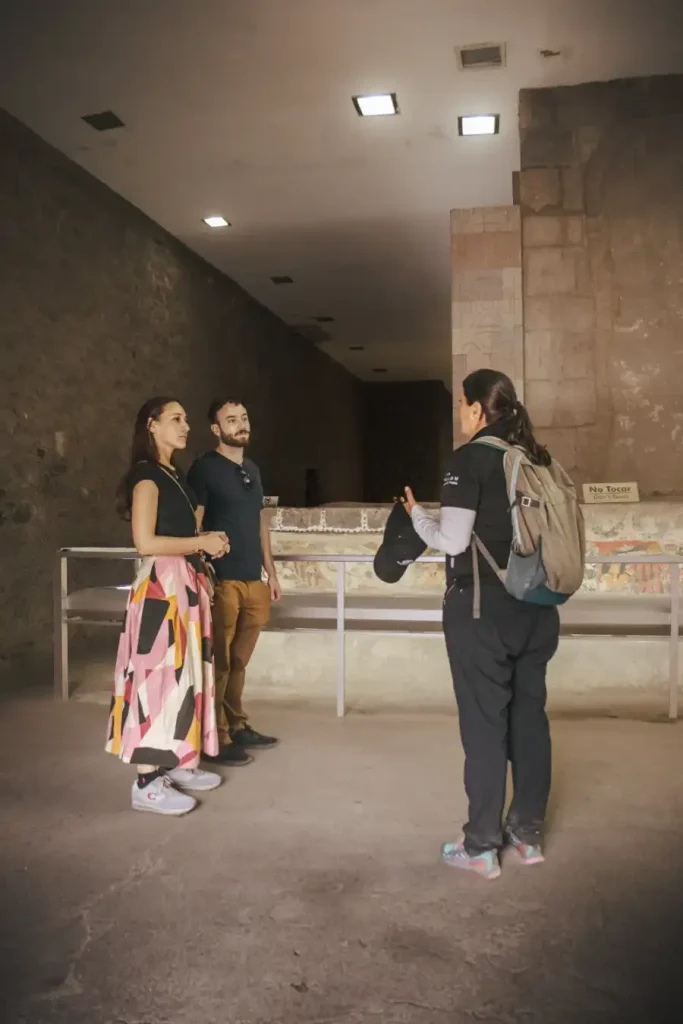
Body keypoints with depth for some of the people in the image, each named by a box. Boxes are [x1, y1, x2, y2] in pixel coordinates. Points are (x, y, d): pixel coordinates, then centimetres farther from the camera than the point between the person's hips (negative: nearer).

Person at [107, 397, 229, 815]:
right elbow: (146, 542, -21)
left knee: (183, 673, 13)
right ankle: (148, 783, 1)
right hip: (162, 584, -10)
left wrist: (209, 543, 5)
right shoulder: (147, 475, -12)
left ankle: (176, 764, 24)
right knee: (160, 674, -7)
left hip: (186, 582, 10)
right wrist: (202, 542, -12)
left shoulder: (175, 475, 16)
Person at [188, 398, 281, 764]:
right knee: (219, 663, 0)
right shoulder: (205, 468, -6)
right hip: (222, 581, -7)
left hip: (253, 580, 7)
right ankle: (216, 738, 9)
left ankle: (237, 726, 27)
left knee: (238, 662, 15)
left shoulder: (252, 469, 16)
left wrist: (271, 573, 18)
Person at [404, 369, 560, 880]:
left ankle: (482, 847, 12)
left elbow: (452, 540, -15)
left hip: (482, 608, -6)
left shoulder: (471, 459, -12)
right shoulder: (539, 458, 7)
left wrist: (417, 513, 2)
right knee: (529, 714, 14)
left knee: (484, 721, 2)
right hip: (537, 606, 7)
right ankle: (528, 832, 26)